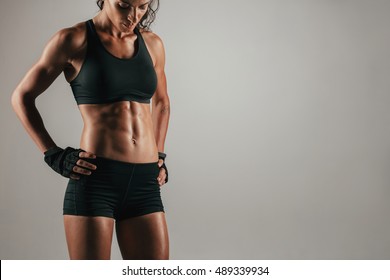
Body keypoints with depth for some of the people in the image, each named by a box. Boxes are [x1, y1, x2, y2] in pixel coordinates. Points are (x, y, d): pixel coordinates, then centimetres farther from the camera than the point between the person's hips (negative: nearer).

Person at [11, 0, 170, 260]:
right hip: (95, 179, -4)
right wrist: (54, 155, -2)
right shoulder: (73, 39, -1)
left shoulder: (152, 43, 11)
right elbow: (22, 97, 7)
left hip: (145, 183, 4)